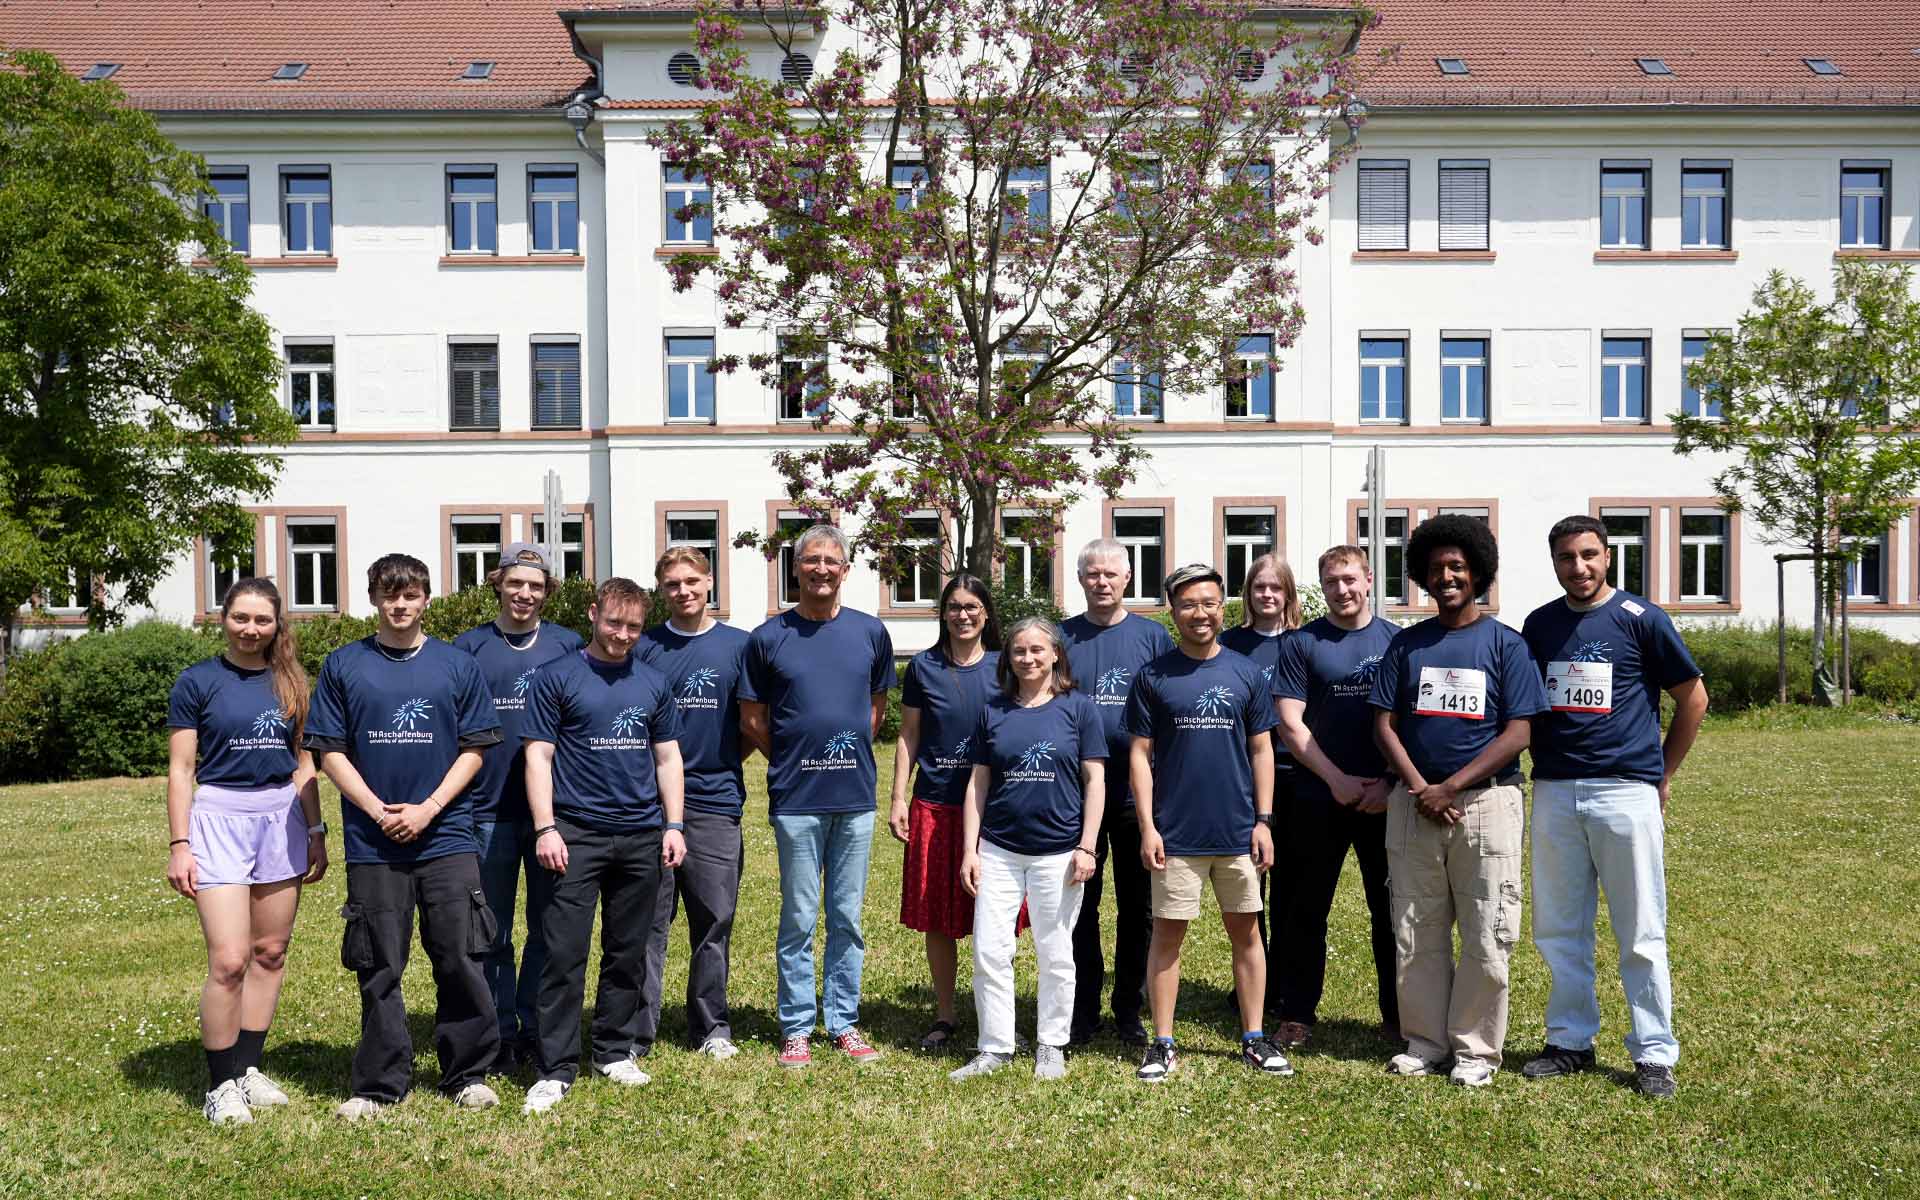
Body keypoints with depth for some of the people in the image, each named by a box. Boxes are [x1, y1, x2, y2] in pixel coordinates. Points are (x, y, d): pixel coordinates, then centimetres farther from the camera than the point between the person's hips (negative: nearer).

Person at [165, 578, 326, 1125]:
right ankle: (222, 1085, 5)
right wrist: (178, 845, -6)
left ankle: (249, 1067, 20)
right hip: (219, 817, -4)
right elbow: (180, 770, -2)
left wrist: (316, 831, 10)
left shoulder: (289, 682, 9)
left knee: (270, 952, 8)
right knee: (229, 960, -9)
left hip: (281, 819, 4)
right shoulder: (197, 681, -1)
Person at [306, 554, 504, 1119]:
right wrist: (380, 811, -8)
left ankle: (468, 1074, 16)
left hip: (446, 835, 0)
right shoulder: (343, 665, 5)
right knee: (379, 968, 6)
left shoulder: (458, 665, 6)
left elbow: (473, 749, 5)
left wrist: (428, 808, -7)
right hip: (372, 841, 0)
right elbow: (330, 752, 4)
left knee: (460, 959, 2)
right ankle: (380, 1084, 19)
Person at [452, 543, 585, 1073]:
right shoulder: (469, 647, 4)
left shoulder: (569, 646, 6)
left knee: (549, 926, 9)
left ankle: (537, 1028, 22)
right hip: (488, 810, -1)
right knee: (493, 932, 8)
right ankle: (501, 1033, 20)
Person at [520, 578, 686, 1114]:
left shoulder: (654, 683, 11)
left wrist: (673, 824, 6)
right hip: (577, 833, -3)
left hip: (641, 836, 4)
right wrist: (545, 828, -11)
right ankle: (556, 1068, 4)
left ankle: (615, 1050, 24)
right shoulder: (558, 678, 0)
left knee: (628, 951, 10)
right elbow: (538, 755, -3)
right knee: (564, 954, -4)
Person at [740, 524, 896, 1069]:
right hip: (796, 800, -2)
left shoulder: (870, 633, 6)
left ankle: (844, 1022, 22)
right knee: (799, 918, 5)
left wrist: (851, 753, 7)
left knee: (847, 917, 10)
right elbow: (752, 721, 5)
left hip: (856, 798, 2)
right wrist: (794, 761, 3)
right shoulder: (768, 637, 0)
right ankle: (796, 1027, 17)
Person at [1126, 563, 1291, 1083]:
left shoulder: (1247, 673, 4)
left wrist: (1264, 820, 0)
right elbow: (1140, 755, 0)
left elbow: (1261, 749, 7)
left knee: (1246, 930, 9)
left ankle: (1254, 1039, 21)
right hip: (1175, 834, -1)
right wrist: (1147, 827, -6)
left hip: (1238, 830, 2)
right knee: (1167, 933, 4)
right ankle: (1162, 1043, 14)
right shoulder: (1153, 676, -1)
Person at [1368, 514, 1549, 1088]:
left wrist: (1449, 788, -12)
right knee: (1416, 933, 8)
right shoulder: (1406, 643, 9)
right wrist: (1420, 789, -8)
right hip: (1415, 801, 3)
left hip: (1486, 800, -2)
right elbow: (1384, 725, 6)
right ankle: (1425, 1041, 21)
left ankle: (1476, 1048, 15)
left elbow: (1517, 733, -5)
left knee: (1487, 935, 1)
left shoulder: (1505, 643, 1)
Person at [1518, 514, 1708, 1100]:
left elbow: (1693, 697, 5)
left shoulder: (1641, 618, -2)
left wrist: (1663, 773, 6)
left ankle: (1654, 1054, 13)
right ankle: (1570, 1041, 23)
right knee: (1558, 930, 10)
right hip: (1554, 793, 4)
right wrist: (1539, 765, 11)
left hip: (1626, 792, -4)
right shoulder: (1539, 624, 10)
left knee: (1641, 934, 2)